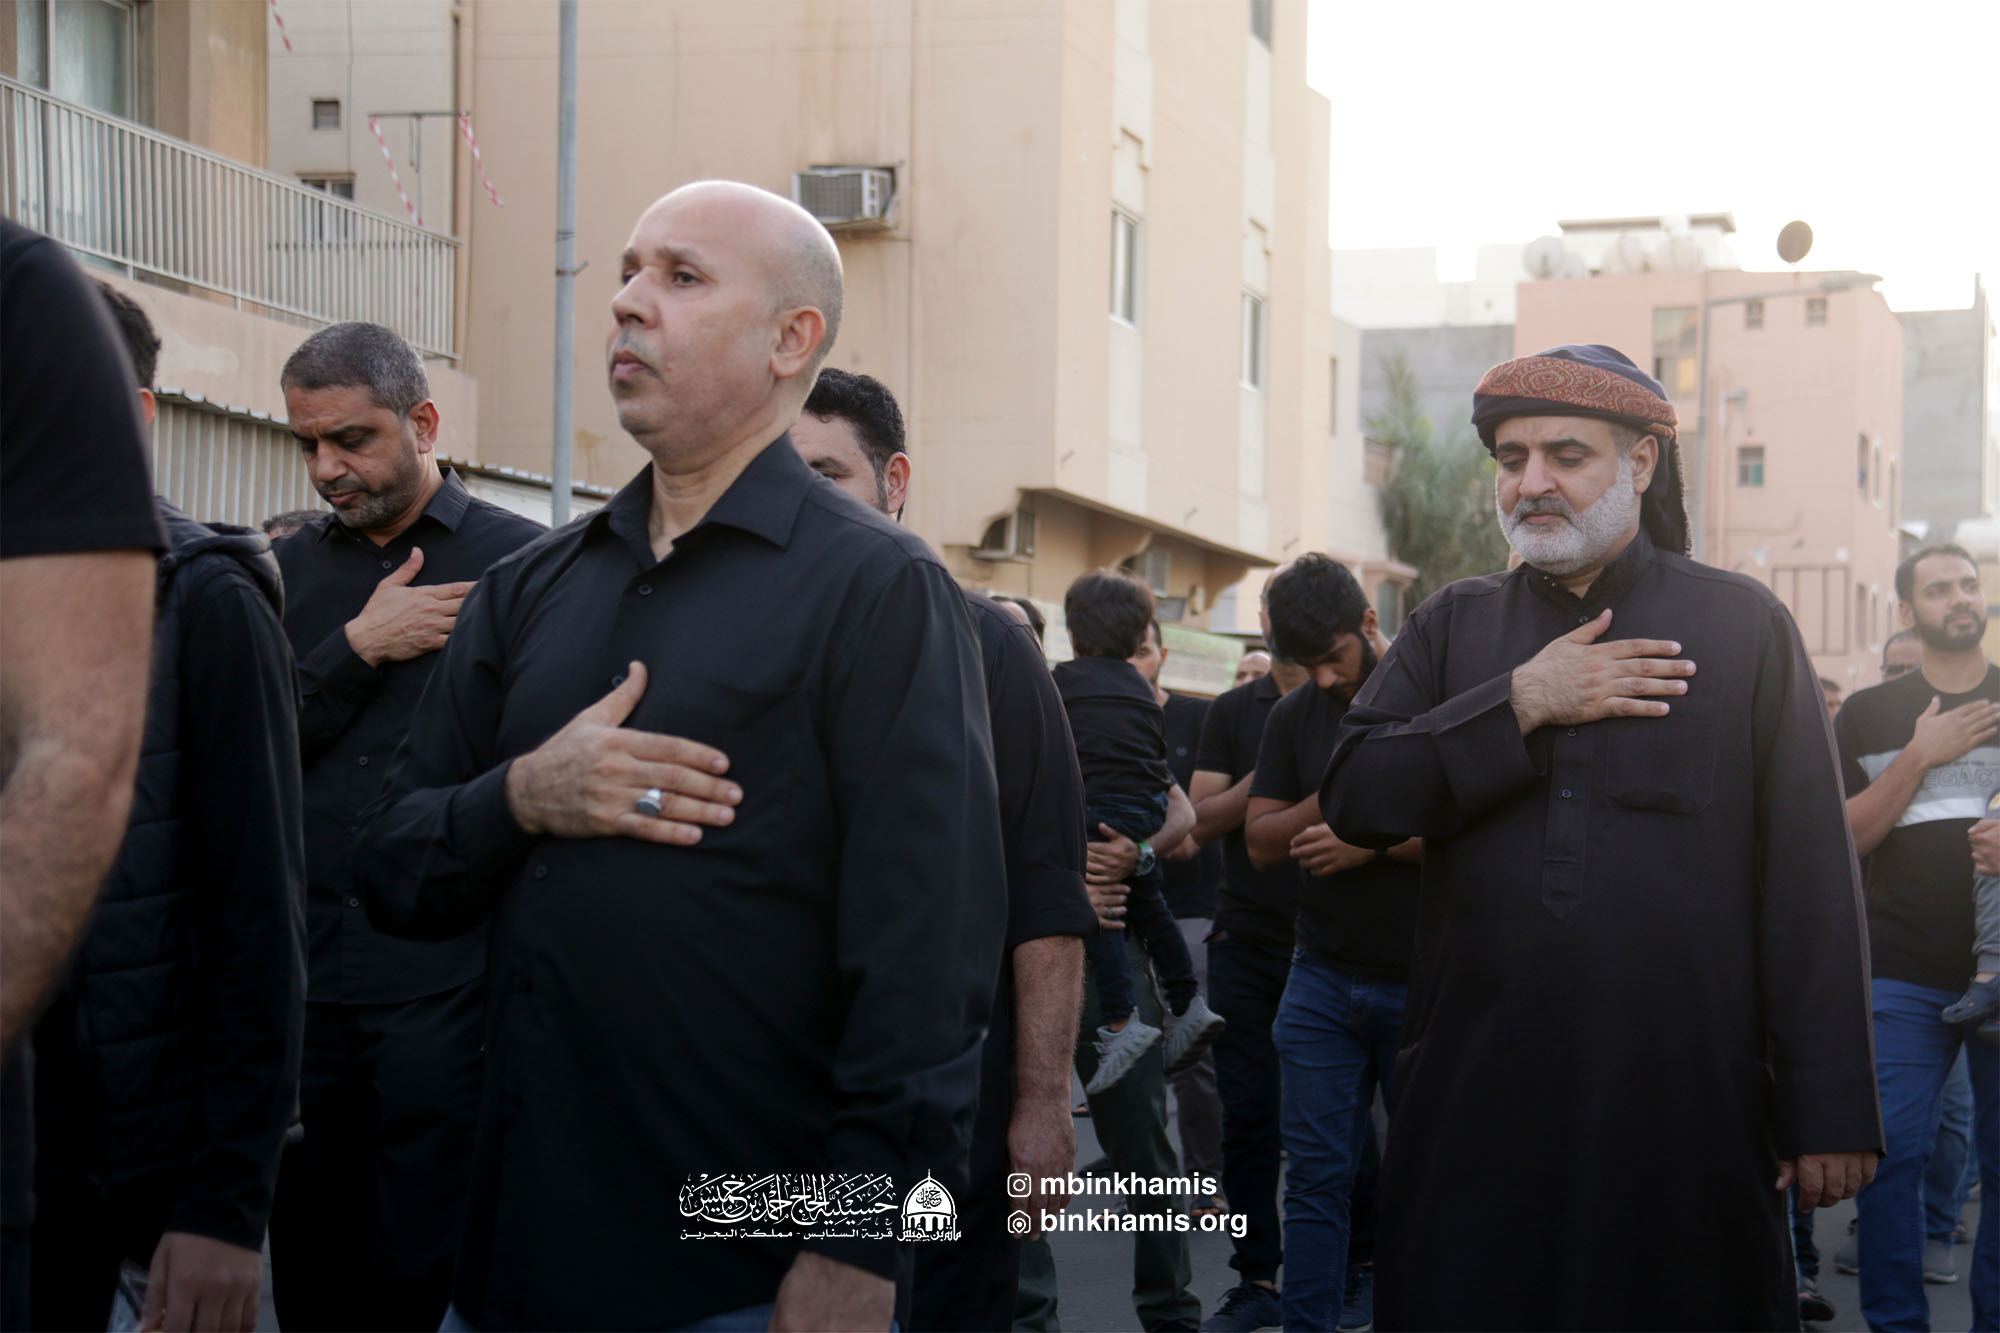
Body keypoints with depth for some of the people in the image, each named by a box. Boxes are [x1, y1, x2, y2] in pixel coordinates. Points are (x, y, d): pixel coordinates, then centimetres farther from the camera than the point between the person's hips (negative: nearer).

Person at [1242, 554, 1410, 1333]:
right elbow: (1261, 843, 7)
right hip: (1323, 977, 4)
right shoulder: (1295, 717, 11)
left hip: (1424, 980, -4)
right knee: (1316, 1174, 3)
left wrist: (1374, 839, -17)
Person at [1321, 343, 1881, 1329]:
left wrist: (1830, 1112, -4)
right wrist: (1521, 703, -9)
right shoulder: (1451, 628, 12)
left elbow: (1811, 885, 0)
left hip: (1683, 1114, -2)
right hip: (1471, 1101, 2)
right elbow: (1354, 800, 0)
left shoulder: (1743, 626, 4)